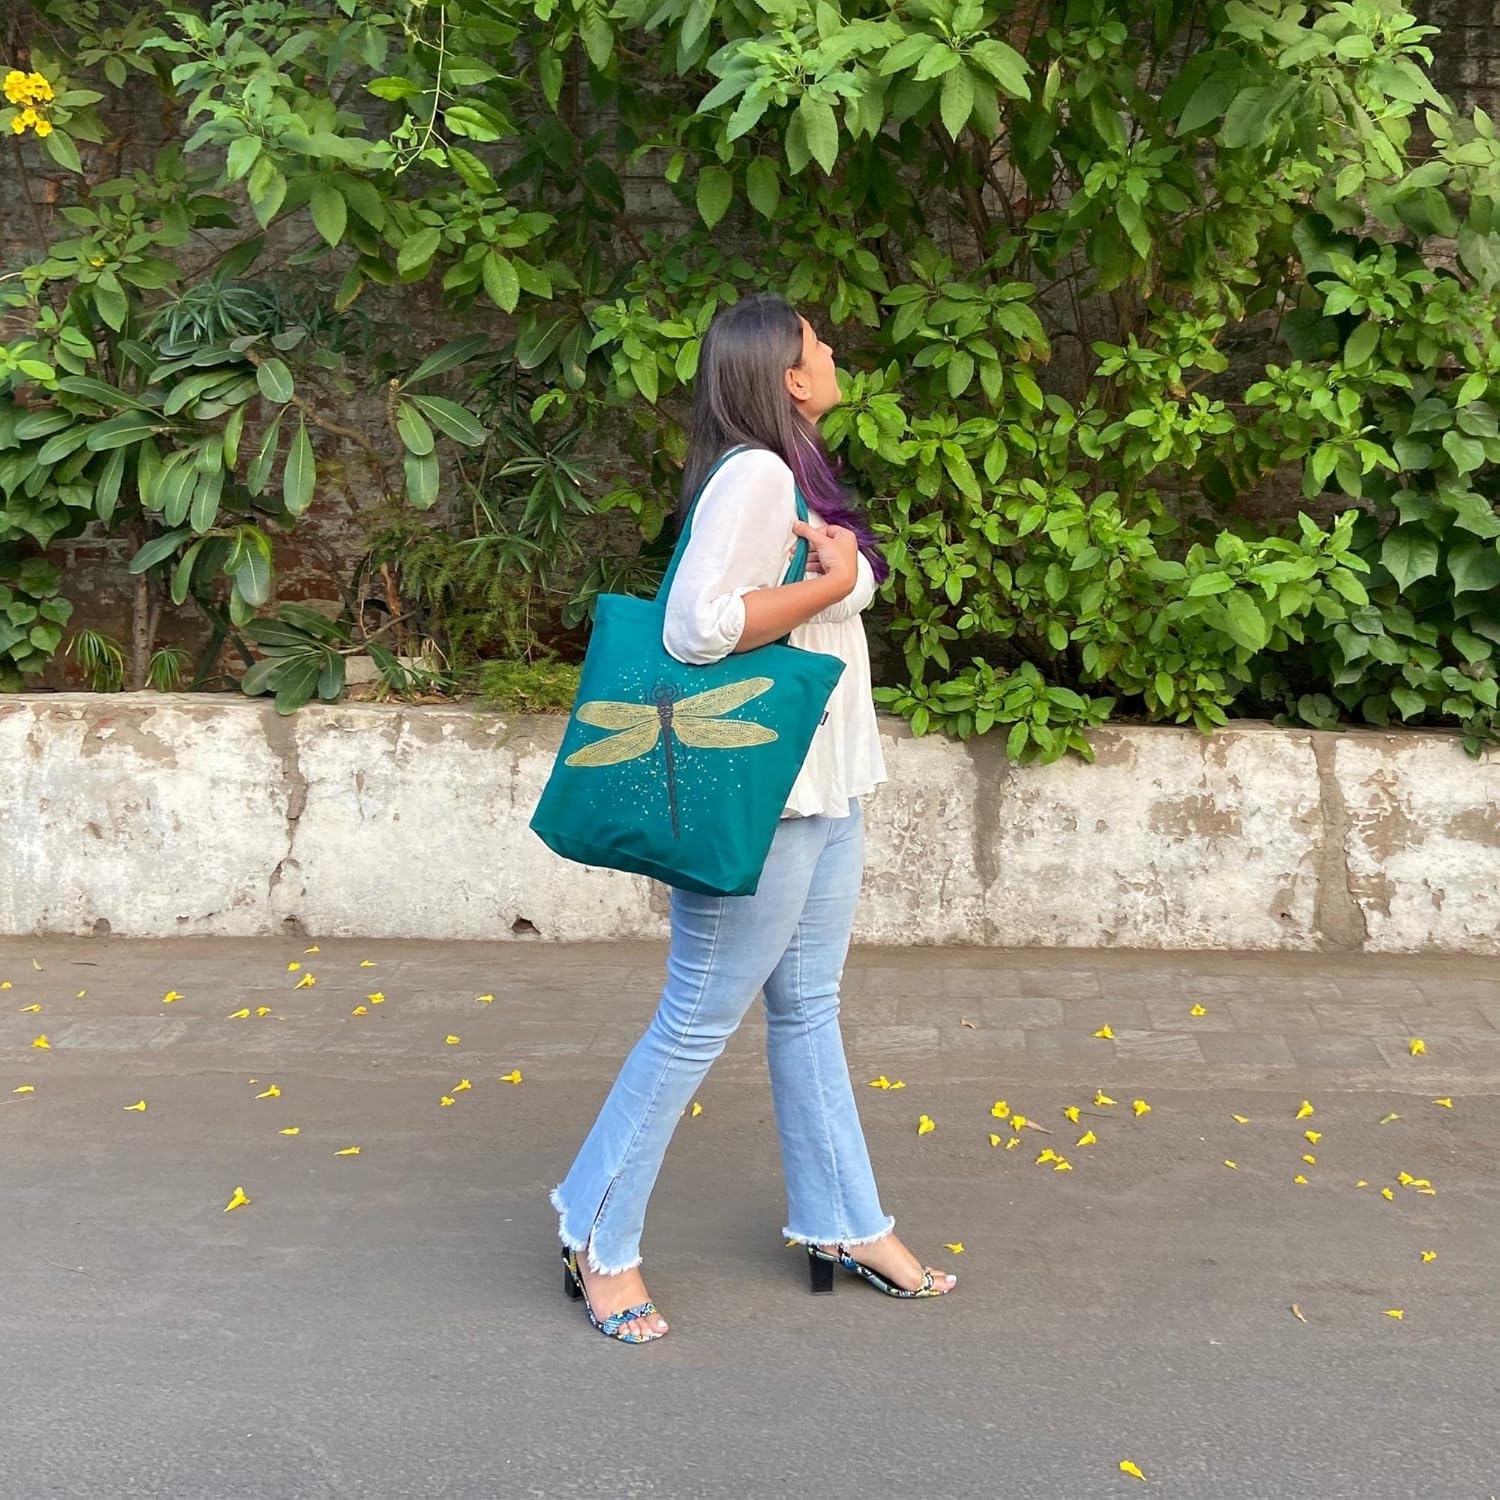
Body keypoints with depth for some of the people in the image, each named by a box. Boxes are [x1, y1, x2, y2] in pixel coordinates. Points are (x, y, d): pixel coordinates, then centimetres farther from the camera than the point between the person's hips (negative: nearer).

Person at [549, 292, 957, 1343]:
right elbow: (697, 625, -27)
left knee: (808, 1009, 17)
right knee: (701, 1021, 0)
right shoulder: (756, 475, -18)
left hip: (826, 785, 10)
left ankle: (844, 1225, 30)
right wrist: (832, 584, -19)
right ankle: (599, 1238, 15)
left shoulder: (798, 474, 13)